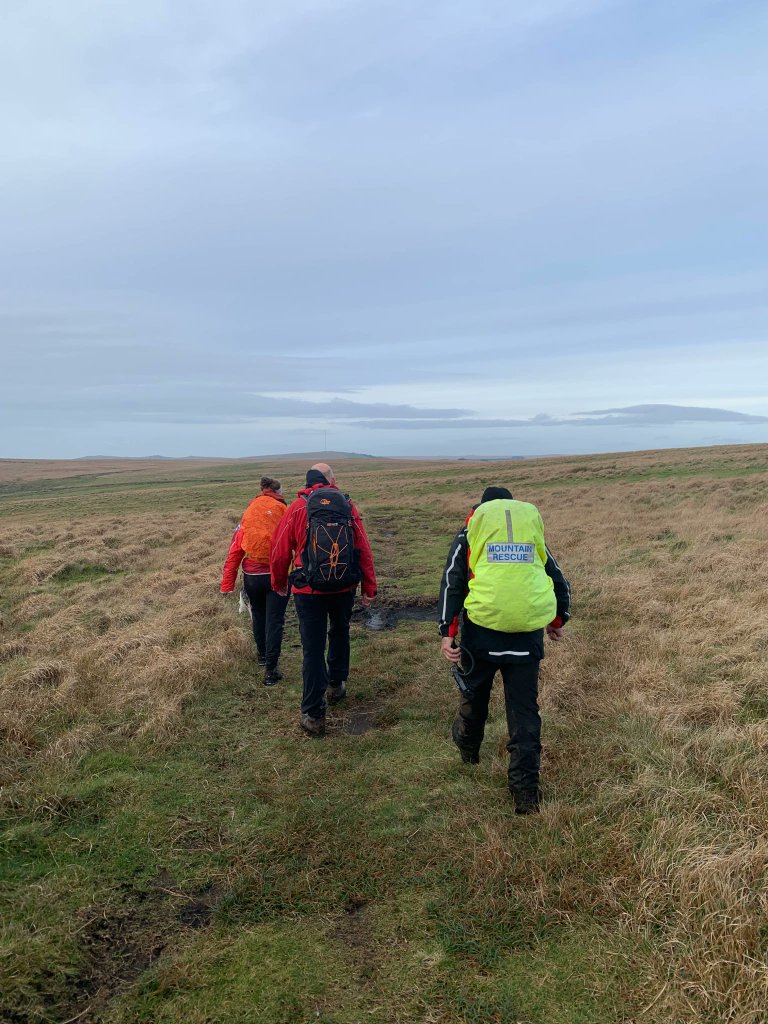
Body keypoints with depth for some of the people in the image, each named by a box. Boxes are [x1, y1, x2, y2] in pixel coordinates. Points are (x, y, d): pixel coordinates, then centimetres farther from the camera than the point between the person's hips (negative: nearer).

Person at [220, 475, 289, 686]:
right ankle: (270, 670, 0)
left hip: (252, 576, 4)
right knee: (274, 621, 2)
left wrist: (227, 584, 2)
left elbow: (234, 551, 1)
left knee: (258, 615, 24)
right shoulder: (284, 513, -4)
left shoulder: (248, 514, 5)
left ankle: (262, 655, 43)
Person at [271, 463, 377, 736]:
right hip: (344, 589, 2)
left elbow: (280, 552, 0)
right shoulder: (347, 506, 0)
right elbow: (364, 550, -2)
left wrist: (279, 583, 17)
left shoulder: (297, 508, -3)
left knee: (313, 650, 3)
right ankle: (336, 685, 42)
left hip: (309, 591, -2)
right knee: (339, 635, 27)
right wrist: (369, 588, 5)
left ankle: (313, 715, 6)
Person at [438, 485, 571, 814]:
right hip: (528, 633, 1)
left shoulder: (470, 533, 10)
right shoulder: (534, 531, 17)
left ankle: (468, 746, 48)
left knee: (474, 692, 23)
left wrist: (447, 632, -3)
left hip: (482, 628, -1)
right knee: (525, 709, 10)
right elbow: (559, 583, 22)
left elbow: (452, 581, 0)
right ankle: (526, 791, 12)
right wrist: (558, 620, 38)